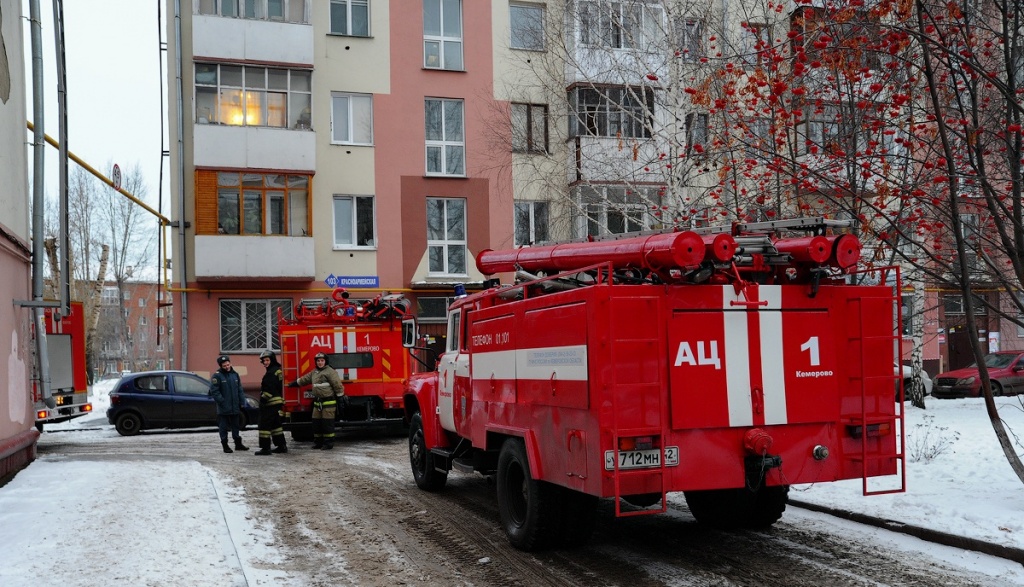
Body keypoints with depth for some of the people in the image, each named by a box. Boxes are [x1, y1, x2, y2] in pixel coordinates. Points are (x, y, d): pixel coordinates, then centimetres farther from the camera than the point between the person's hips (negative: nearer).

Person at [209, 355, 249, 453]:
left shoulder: (235, 374, 10)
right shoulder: (217, 375, -8)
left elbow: (240, 390, 13)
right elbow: (214, 391, -13)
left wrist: (242, 403, 8)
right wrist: (222, 402, -18)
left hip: (235, 407, 5)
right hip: (223, 408, -5)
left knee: (235, 426, 15)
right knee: (223, 427, 2)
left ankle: (238, 444, 24)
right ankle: (225, 445, 10)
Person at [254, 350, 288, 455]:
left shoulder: (272, 372, -16)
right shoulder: (277, 370, 17)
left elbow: (269, 389, -23)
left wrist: (263, 399, -19)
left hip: (270, 403, -11)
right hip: (276, 402, 11)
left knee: (265, 425, -8)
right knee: (275, 424, 16)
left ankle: (265, 448, -8)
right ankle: (281, 446, 19)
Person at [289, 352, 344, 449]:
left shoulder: (330, 371, -8)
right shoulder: (314, 373, 17)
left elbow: (338, 385, -11)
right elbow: (304, 379, 32)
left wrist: (341, 397, -13)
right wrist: (294, 383, 40)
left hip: (329, 402, -8)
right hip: (317, 402, 8)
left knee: (327, 423, -6)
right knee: (316, 422, 9)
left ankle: (329, 442, 0)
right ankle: (318, 441, 18)